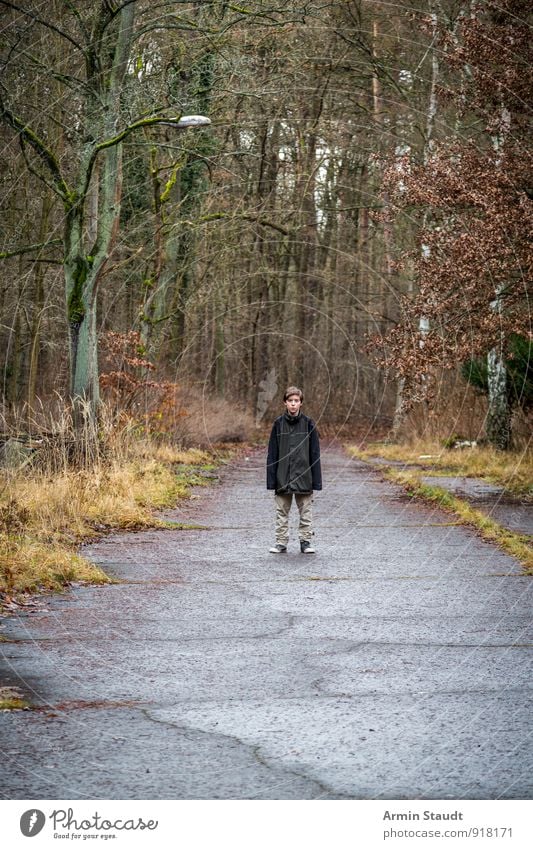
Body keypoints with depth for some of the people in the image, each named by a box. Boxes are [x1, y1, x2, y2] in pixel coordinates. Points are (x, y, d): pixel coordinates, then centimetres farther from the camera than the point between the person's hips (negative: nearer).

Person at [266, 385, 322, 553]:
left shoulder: (308, 424, -1)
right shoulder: (279, 424, 1)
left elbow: (315, 454, 2)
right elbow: (272, 454, 4)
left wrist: (316, 480, -3)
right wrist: (271, 479, -1)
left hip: (303, 477, -1)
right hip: (282, 479, 1)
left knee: (306, 512, 4)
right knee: (282, 512, 8)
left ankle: (305, 541, 14)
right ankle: (281, 542, 15)